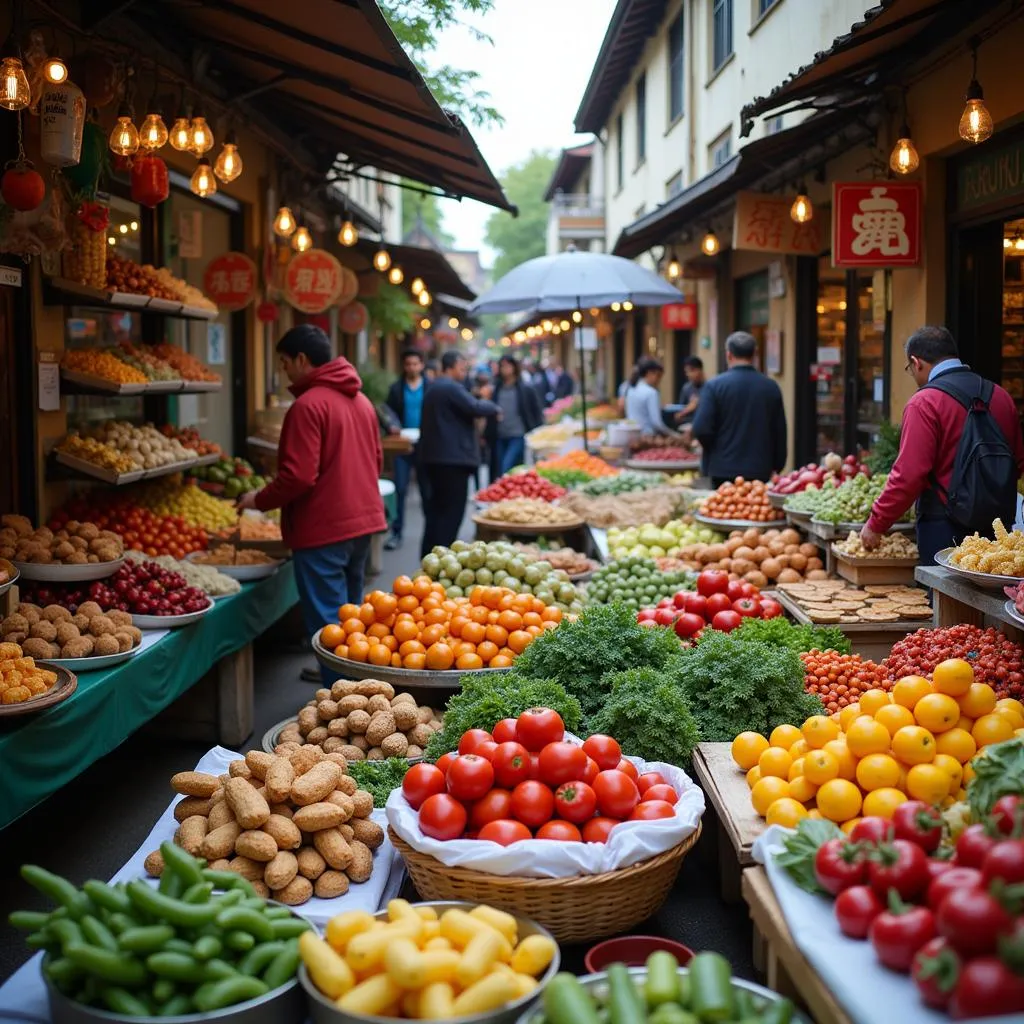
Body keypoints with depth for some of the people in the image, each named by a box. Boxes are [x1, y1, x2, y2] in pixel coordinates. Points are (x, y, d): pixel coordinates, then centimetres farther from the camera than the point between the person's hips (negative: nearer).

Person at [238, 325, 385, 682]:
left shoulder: (308, 405, -17)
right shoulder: (361, 400, 11)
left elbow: (298, 477, -21)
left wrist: (260, 500, -7)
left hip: (323, 530, -9)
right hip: (363, 520, 9)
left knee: (327, 625, -3)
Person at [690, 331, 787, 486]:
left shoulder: (714, 386, -8)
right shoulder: (771, 387, 2)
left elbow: (701, 430, -12)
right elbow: (780, 433, 7)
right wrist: (776, 467, 18)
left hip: (724, 469, -2)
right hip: (760, 471, 3)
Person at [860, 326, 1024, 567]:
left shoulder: (924, 402, -12)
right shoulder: (1000, 395, 9)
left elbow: (909, 476, -17)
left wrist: (876, 525, -7)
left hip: (945, 530, -6)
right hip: (998, 527, 7)